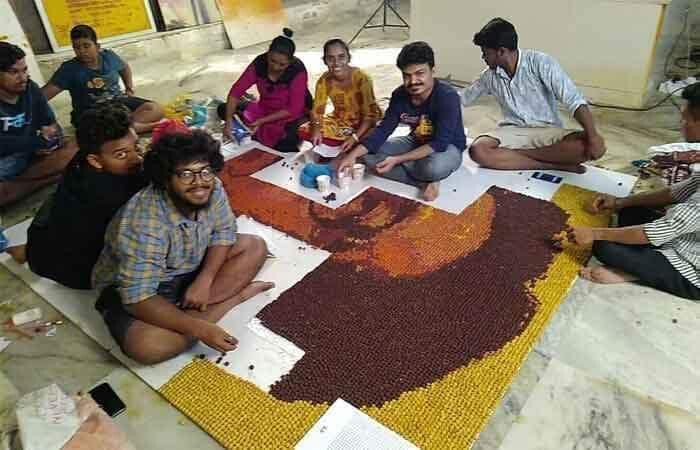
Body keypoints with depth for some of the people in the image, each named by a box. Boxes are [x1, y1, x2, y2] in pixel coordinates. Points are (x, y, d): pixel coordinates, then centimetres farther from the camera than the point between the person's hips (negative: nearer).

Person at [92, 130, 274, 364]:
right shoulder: (144, 224, -34)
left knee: (255, 247, -4)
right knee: (146, 346, -34)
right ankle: (236, 295, -16)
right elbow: (139, 299, -34)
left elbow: (224, 231, -3)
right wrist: (200, 328, -39)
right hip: (131, 287, -5)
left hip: (189, 269, 6)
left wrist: (204, 281, -18)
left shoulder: (212, 190, -17)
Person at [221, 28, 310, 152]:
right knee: (223, 110, -4)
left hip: (293, 115, -3)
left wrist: (262, 121, -26)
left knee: (284, 145, -31)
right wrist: (228, 121, -25)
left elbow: (293, 109, -23)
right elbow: (236, 91, -13)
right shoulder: (259, 63, -14)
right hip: (265, 109, 3)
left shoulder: (298, 71, -25)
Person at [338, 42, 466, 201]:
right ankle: (426, 182, -16)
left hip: (447, 148, -6)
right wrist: (354, 154, -22)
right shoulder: (399, 95, -12)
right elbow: (383, 130, -7)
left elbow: (440, 144, -33)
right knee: (370, 155, -13)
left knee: (434, 167, -42)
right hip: (417, 142, 6)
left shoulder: (447, 97, -29)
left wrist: (397, 160, -38)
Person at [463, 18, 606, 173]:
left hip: (548, 131, -2)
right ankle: (554, 164, -23)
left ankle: (510, 154, -24)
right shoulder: (489, 76, 4)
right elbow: (462, 97, 21)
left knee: (592, 146, -32)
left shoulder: (540, 62, -11)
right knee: (478, 150, -32)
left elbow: (574, 100, -17)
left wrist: (593, 136, -28)